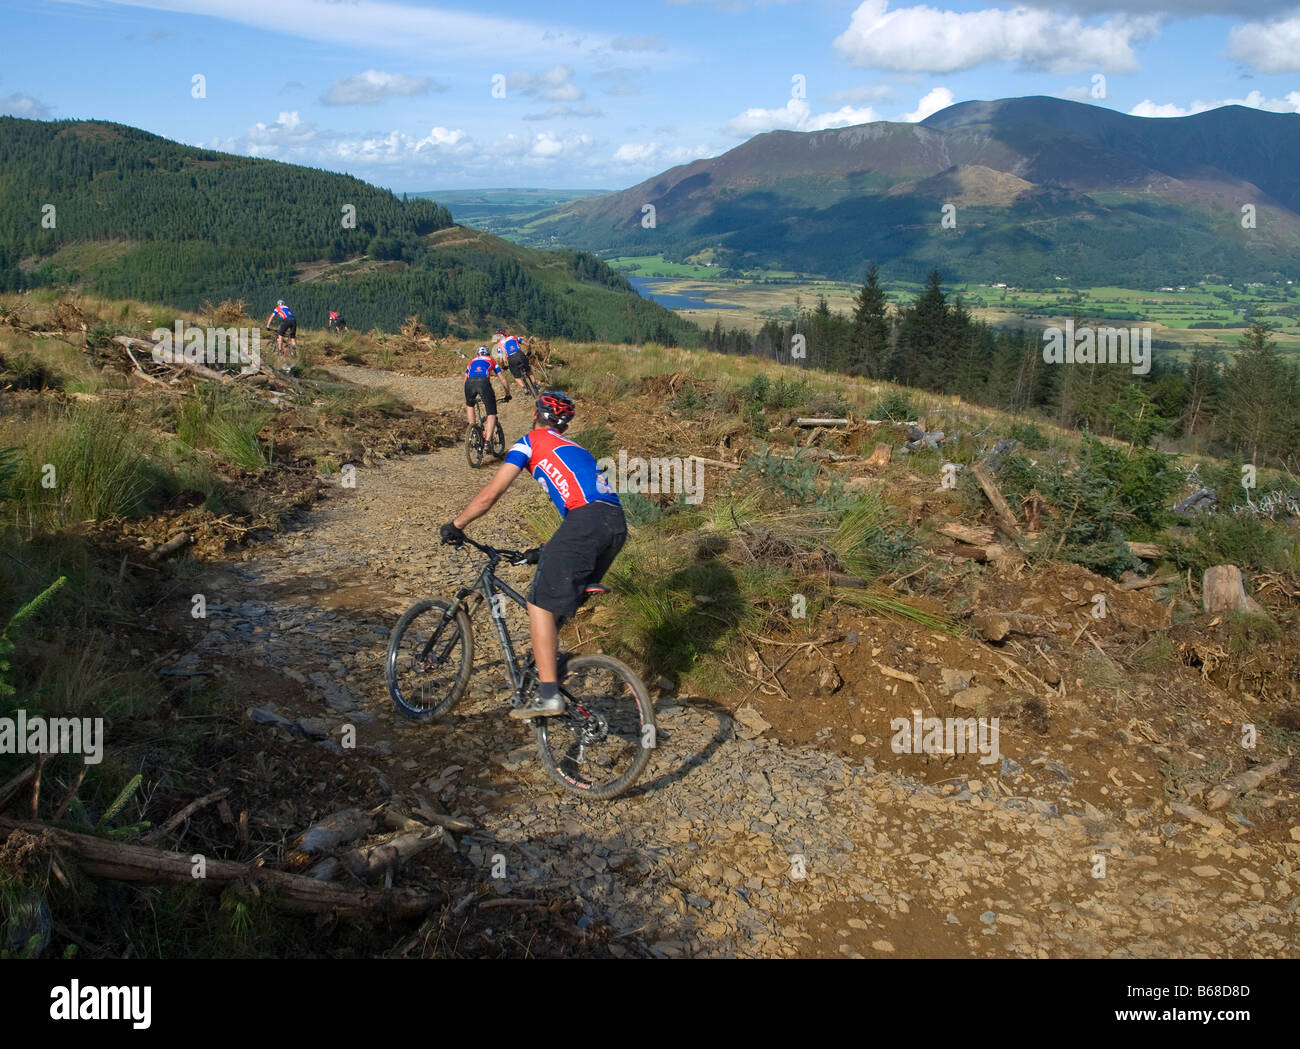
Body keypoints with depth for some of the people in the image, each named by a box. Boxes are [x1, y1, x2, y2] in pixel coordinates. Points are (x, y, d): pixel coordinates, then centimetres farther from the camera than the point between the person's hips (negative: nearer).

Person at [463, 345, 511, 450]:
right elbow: (503, 380, 33)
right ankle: (487, 441, -14)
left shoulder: (472, 361, 38)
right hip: (483, 382, -2)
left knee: (469, 405, 33)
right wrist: (507, 395, 45)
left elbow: (465, 379, 41)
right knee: (491, 414, 2)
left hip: (470, 382, 3)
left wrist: (467, 399, 52)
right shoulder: (491, 361, 33)